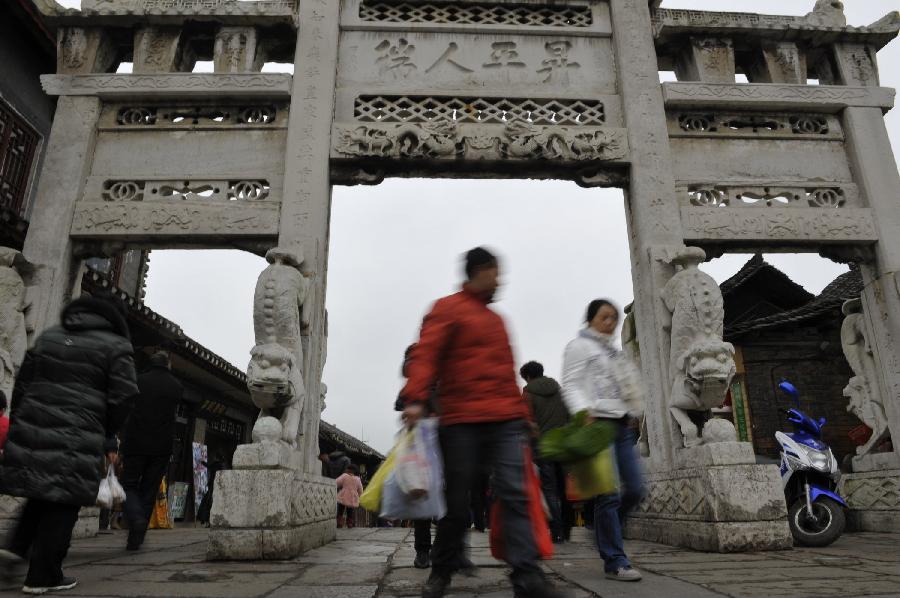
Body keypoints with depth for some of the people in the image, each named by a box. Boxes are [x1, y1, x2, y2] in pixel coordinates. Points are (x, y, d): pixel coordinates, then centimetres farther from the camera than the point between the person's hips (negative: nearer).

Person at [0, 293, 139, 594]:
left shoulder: (48, 335, 16)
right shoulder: (116, 346, -1)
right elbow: (122, 399, -6)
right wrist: (107, 438, 9)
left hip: (31, 430, 5)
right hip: (77, 438, -5)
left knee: (41, 495, 23)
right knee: (63, 505, 4)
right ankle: (43, 576, 10)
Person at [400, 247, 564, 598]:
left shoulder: (496, 319, 24)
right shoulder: (447, 309, 3)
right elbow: (425, 354, -9)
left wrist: (521, 411, 25)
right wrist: (415, 399, -23)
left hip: (506, 421, 6)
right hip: (461, 421, -5)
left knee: (515, 494, -7)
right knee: (457, 501, 4)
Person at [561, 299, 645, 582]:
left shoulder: (613, 351, 25)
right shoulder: (580, 346, 2)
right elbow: (571, 385, -9)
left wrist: (631, 413, 19)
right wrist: (583, 411, -25)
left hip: (622, 424, 8)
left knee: (635, 489, 4)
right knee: (609, 494, -9)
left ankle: (605, 534, 26)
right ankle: (615, 561, -1)